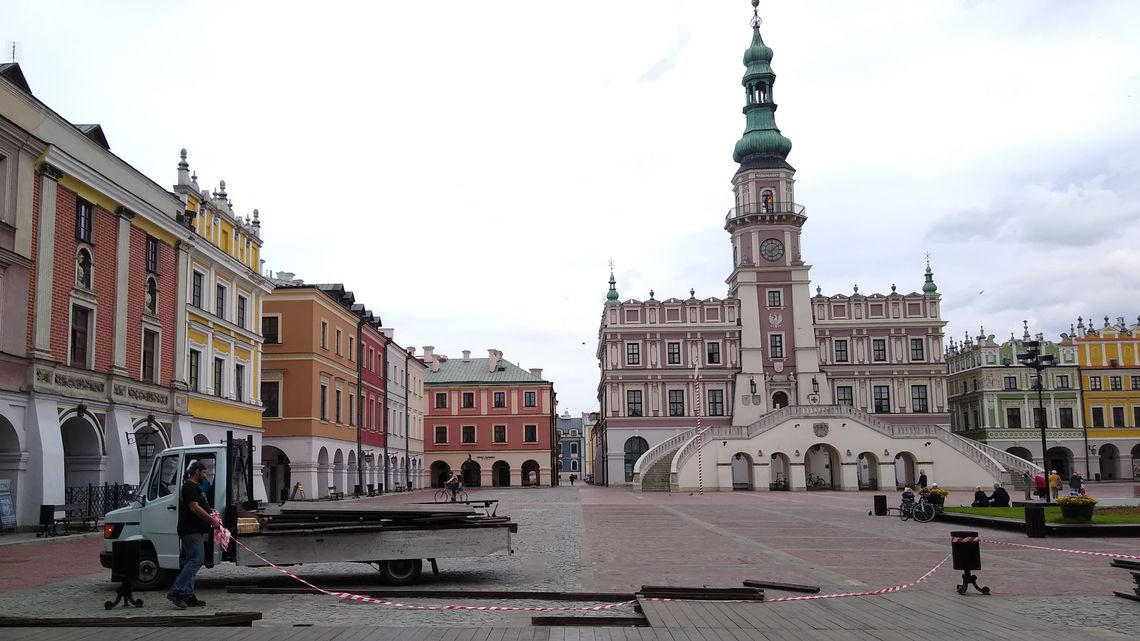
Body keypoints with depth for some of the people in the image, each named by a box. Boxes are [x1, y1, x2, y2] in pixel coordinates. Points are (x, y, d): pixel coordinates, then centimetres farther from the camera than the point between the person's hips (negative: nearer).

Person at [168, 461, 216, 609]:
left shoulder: (192, 486, 22)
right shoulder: (191, 487, -12)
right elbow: (194, 507, -21)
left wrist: (210, 517, 19)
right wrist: (211, 520, -16)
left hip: (192, 531, 11)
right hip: (192, 531, -11)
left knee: (191, 562, 10)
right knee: (196, 561, -14)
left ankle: (188, 596, 12)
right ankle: (176, 592, -16)